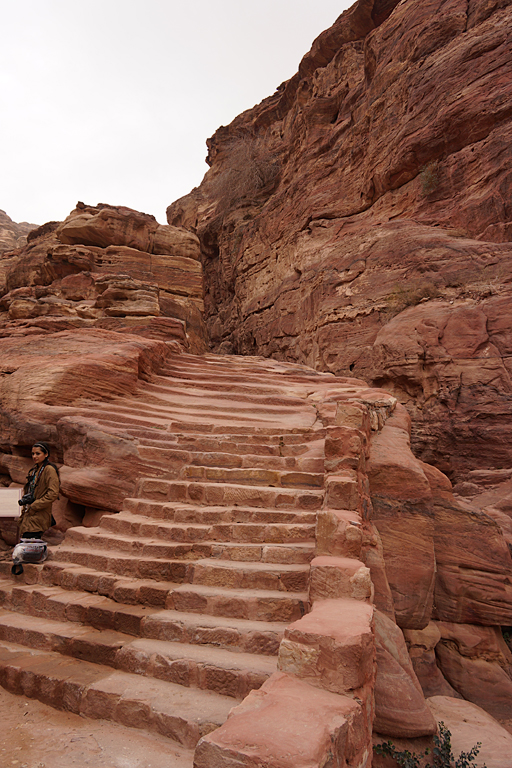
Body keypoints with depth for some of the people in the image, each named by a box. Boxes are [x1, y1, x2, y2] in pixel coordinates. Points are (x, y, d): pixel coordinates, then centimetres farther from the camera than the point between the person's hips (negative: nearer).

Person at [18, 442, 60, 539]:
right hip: (28, 516, 8)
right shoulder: (34, 470, 17)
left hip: (38, 516, -8)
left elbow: (53, 494, -17)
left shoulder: (49, 470, -9)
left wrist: (33, 507, -14)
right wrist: (24, 499, 8)